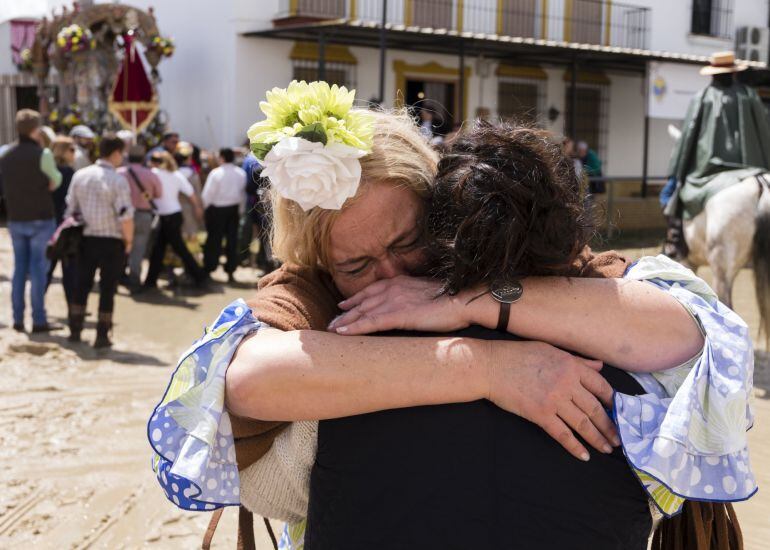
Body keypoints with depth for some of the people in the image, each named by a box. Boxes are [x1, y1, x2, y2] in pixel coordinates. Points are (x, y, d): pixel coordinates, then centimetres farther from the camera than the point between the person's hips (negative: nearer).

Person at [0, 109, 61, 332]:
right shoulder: (42, 154, -13)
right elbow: (56, 181, -3)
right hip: (41, 219, -5)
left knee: (19, 268, 12)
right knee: (38, 268, -1)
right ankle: (39, 319, 0)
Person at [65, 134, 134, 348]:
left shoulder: (80, 175, 4)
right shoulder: (118, 180, -13)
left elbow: (71, 209, 9)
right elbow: (126, 216, -18)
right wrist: (129, 240, -4)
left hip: (86, 239, 5)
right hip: (112, 241, -5)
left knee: (82, 285, 17)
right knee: (107, 289, 5)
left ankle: (75, 330, 21)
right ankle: (102, 336, 8)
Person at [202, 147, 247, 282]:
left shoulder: (216, 173, -14)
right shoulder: (241, 173, 0)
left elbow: (207, 194, -12)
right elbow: (243, 194, 4)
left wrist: (205, 207, 4)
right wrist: (240, 210, 14)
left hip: (217, 209, -4)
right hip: (234, 209, 4)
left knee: (214, 240, 6)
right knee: (232, 240, 8)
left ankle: (209, 269, 11)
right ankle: (230, 272, 10)